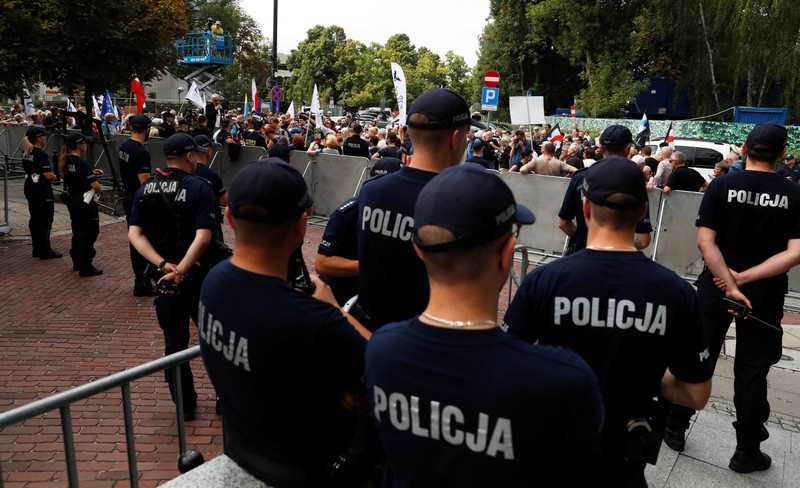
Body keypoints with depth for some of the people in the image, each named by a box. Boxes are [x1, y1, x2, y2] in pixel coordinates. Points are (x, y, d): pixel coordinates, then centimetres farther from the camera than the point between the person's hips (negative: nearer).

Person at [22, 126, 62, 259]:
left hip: (29, 188, 9)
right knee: (45, 220, -3)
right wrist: (54, 176, -3)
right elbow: (48, 175, -25)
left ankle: (37, 249, 21)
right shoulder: (41, 155, -18)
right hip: (42, 190, -9)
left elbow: (28, 170, 18)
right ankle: (45, 251, 0)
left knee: (34, 219, 14)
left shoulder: (26, 154, 10)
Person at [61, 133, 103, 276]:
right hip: (85, 203, -9)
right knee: (89, 234, 0)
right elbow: (96, 186, -23)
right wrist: (98, 188, 0)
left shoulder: (67, 162, 6)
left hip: (72, 201, 9)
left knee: (77, 232, 19)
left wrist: (92, 173, 10)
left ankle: (77, 262, 30)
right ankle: (85, 267, 5)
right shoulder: (81, 163, -20)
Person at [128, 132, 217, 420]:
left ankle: (185, 404, 25)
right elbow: (203, 236, -23)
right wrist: (181, 271, -22)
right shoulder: (199, 187, -12)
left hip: (163, 277, 4)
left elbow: (134, 234, -5)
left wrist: (164, 265, -13)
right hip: (196, 275, -4)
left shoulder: (145, 189, 3)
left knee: (174, 341, 14)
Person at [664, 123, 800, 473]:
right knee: (752, 371, 11)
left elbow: (705, 241, -16)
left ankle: (675, 428, 24)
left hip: (715, 286, 0)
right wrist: (744, 278, -15)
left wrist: (730, 284, -16)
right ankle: (747, 451, 23)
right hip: (765, 293, 0)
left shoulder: (721, 186, -9)